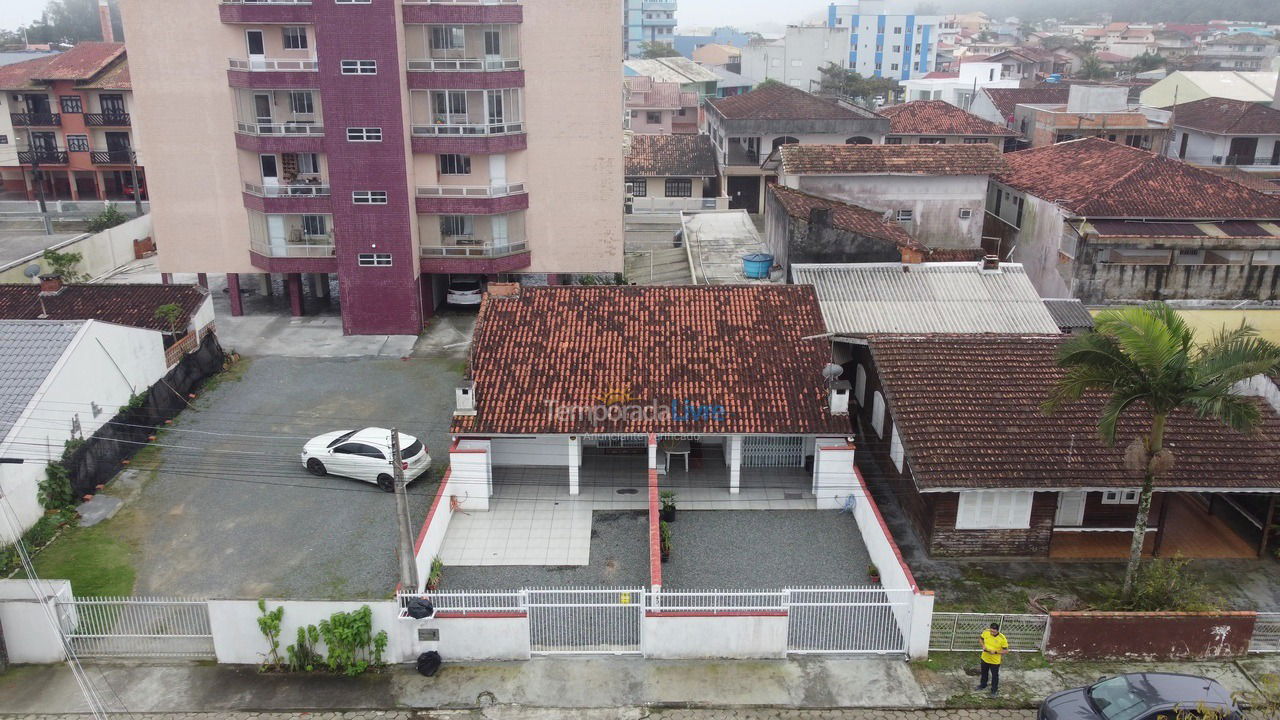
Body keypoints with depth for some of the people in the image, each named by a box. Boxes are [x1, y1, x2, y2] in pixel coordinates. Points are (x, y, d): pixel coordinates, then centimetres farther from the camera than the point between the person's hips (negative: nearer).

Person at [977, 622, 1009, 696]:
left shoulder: (1002, 638, -27)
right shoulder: (986, 632, -17)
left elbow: (1006, 650, -18)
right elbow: (980, 638, 4)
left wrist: (995, 652, -29)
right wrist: (983, 645, -14)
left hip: (995, 661, -4)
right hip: (985, 658, 4)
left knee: (995, 676, 14)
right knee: (984, 673, 26)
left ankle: (993, 691, 36)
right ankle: (983, 685, 50)